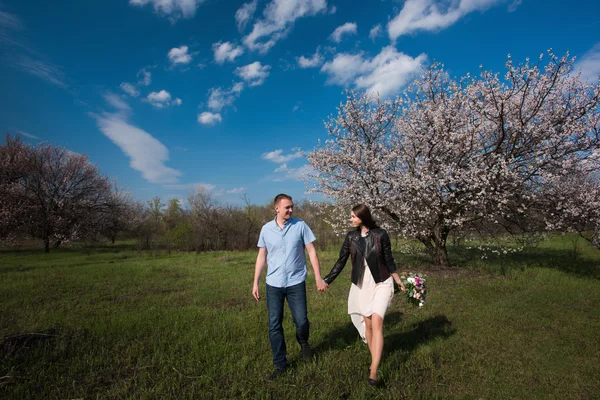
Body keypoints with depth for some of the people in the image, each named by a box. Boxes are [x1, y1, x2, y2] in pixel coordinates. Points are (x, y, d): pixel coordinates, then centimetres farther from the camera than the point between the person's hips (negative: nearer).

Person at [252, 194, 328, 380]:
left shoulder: (300, 225, -5)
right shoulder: (266, 229, 0)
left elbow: (312, 251, -2)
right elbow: (261, 256, 6)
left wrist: (318, 277, -6)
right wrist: (255, 283, 5)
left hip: (296, 282, -1)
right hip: (273, 284, 2)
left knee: (301, 320, 1)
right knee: (274, 325, 6)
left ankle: (303, 343, 36)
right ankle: (280, 364, 24)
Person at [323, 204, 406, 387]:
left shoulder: (380, 234, -11)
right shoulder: (351, 237, -2)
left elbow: (388, 260, -1)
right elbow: (341, 262, 2)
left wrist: (400, 282, 5)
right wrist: (326, 281, 0)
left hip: (381, 283, -3)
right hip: (361, 285, 3)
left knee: (376, 323, -13)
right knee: (367, 324, 10)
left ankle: (373, 372, -11)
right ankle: (375, 360, 31)